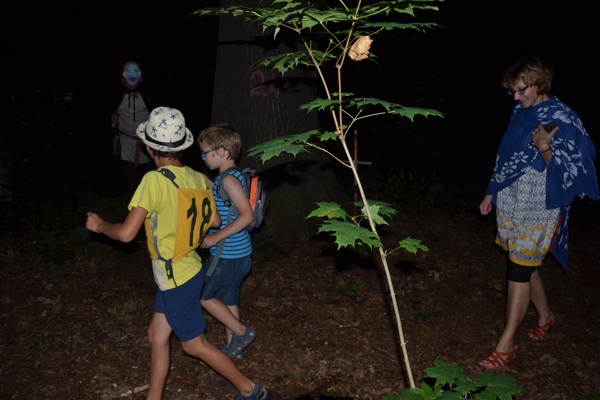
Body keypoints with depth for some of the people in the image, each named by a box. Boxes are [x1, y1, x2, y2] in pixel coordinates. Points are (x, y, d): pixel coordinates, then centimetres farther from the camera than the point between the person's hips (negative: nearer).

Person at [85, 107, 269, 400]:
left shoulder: (154, 180, -24)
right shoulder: (198, 178, -4)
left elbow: (126, 233, -23)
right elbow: (214, 221, 9)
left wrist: (99, 225, -2)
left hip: (175, 279, -7)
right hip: (186, 270, 7)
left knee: (195, 345, 10)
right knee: (157, 336, 18)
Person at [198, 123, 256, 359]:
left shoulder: (228, 179, -20)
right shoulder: (231, 176, 10)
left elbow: (247, 215, -28)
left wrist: (216, 237, -24)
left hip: (228, 255, -9)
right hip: (236, 253, 9)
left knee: (203, 295, 5)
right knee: (228, 299, 19)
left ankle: (242, 332, 11)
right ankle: (232, 345, 32)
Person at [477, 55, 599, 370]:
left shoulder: (562, 118, -12)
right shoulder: (521, 113, 8)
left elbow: (568, 171, -13)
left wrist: (545, 148, -30)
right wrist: (491, 193, 18)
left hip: (539, 208, -7)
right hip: (511, 203, 7)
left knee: (519, 270, -6)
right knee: (525, 265, 16)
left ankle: (506, 345, 3)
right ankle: (545, 316, 40)